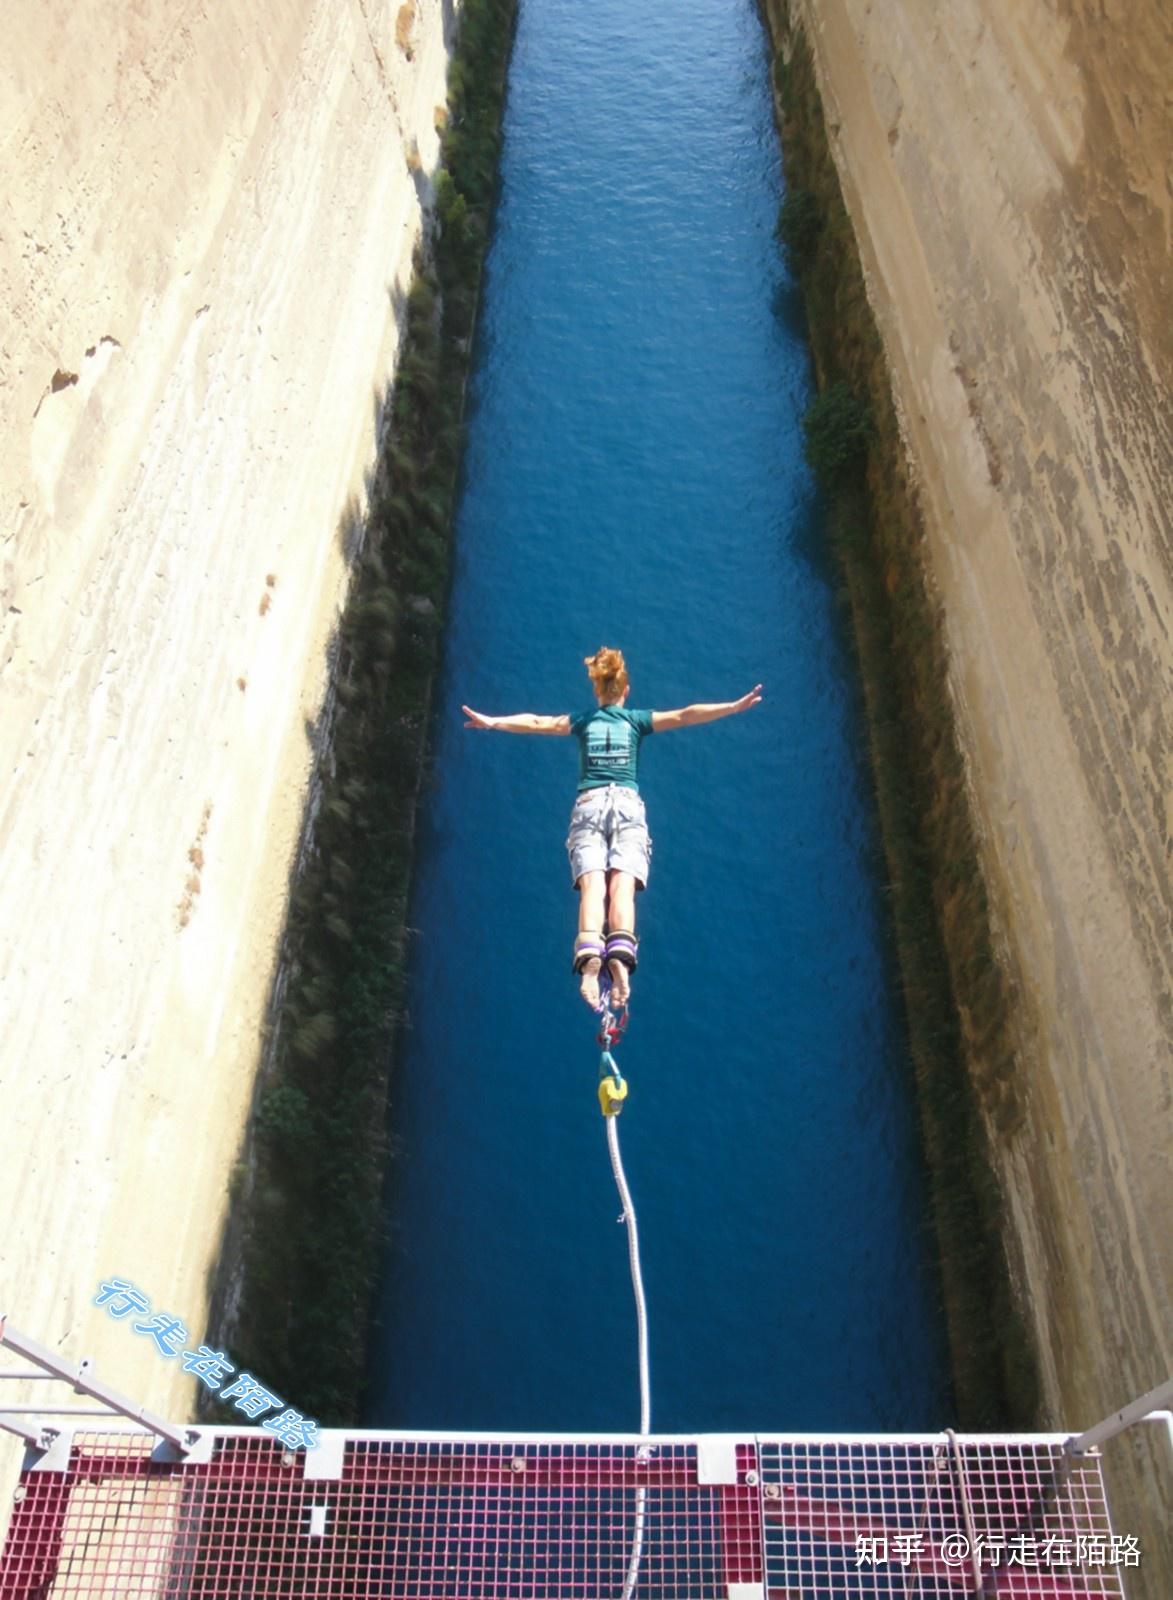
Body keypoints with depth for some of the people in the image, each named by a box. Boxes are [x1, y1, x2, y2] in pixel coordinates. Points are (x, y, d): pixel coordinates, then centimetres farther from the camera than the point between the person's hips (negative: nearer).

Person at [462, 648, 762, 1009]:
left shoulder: (582, 721, 21)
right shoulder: (638, 720, 18)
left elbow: (537, 722, 15)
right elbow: (685, 716, 11)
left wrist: (491, 721, 20)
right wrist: (734, 706, 12)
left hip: (589, 805, 1)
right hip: (628, 805, 0)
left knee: (592, 887, -17)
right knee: (622, 887, -17)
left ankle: (590, 960, -42)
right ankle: (620, 959, -42)